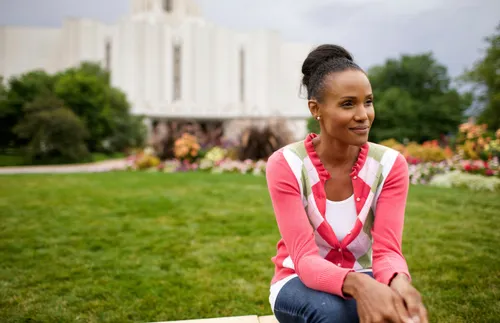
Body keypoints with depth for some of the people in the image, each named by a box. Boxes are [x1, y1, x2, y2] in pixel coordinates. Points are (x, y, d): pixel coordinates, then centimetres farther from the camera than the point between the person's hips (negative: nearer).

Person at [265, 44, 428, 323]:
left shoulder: (391, 165, -12)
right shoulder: (285, 165, -20)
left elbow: (387, 250, -18)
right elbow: (305, 259, -26)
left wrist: (399, 282, -43)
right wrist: (358, 285, -46)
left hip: (364, 282, 2)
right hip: (300, 282, -2)